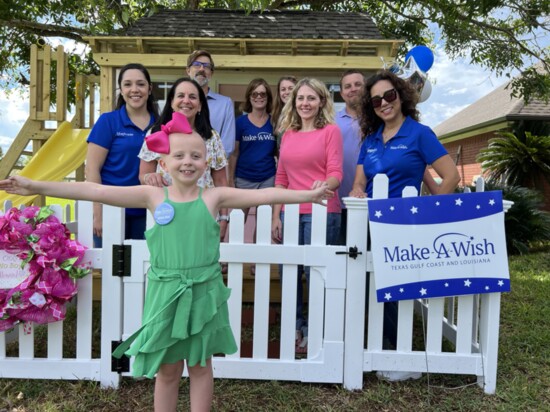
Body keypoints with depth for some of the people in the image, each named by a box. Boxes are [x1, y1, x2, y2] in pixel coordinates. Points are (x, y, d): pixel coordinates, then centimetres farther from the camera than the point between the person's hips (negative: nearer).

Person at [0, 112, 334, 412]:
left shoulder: (214, 197, -3)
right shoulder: (153, 196, -3)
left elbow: (263, 195, -7)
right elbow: (96, 191, -6)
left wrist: (307, 195, -12)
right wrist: (36, 186, -9)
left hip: (204, 291, 0)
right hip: (166, 292, 0)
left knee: (200, 365, 16)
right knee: (167, 369, 15)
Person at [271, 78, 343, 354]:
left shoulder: (331, 131, 1)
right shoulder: (288, 134, 15)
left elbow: (335, 173, -6)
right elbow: (281, 178, 14)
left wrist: (325, 185, -29)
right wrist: (276, 217, 9)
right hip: (291, 213, 5)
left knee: (316, 273, -1)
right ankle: (297, 329, 25)